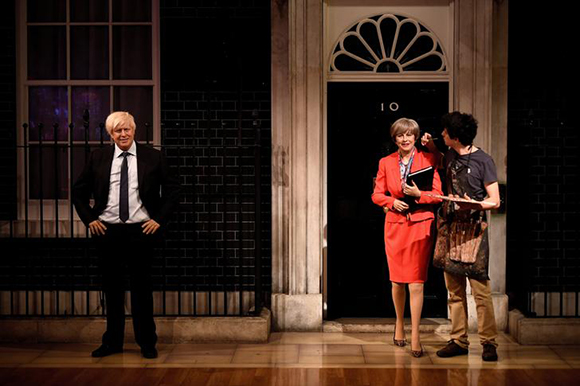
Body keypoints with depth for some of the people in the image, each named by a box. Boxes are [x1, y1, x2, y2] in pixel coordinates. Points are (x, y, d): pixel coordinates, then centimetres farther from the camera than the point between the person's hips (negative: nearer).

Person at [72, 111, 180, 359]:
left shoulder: (153, 157, 0)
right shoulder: (98, 158, 5)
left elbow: (172, 189, 4)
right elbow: (79, 190, 13)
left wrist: (159, 219, -3)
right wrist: (89, 219, 3)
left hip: (141, 230, -2)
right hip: (107, 231, 2)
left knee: (142, 288, 5)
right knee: (111, 289, 10)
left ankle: (147, 343, 17)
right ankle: (112, 341, 21)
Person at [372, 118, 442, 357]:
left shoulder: (428, 160, 1)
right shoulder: (386, 163, 7)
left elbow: (438, 194, -2)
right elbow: (377, 194, 9)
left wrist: (418, 194, -19)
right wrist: (392, 202, -10)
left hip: (420, 225, -2)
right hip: (395, 225, 3)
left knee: (416, 283, -7)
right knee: (397, 281, 9)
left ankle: (415, 336, -3)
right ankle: (399, 324, 31)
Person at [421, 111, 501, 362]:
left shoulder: (483, 161, -8)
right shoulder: (451, 155, 10)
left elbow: (495, 201, -7)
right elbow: (442, 166, 36)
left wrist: (474, 204, -26)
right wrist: (431, 147, 19)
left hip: (473, 229, -6)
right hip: (450, 228, 6)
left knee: (480, 289, -7)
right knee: (454, 290, 8)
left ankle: (489, 343, 1)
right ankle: (459, 341, 14)